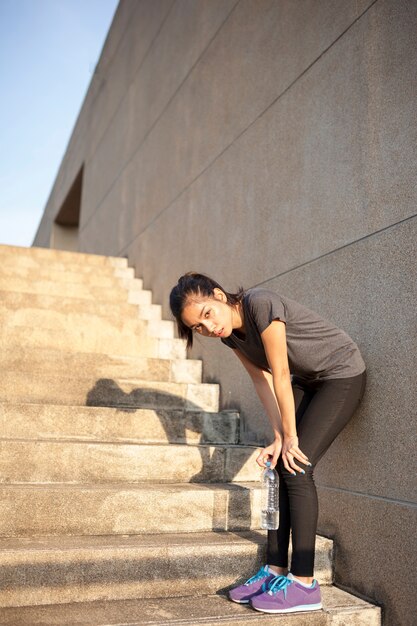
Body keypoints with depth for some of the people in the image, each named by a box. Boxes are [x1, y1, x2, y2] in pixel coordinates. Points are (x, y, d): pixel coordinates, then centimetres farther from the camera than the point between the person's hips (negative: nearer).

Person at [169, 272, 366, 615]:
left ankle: (304, 583, -8)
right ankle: (276, 570, 7)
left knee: (298, 468, -14)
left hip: (343, 374, -7)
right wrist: (279, 437, -9)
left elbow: (280, 376, -25)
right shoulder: (230, 332, -6)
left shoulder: (260, 304, -30)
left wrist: (290, 436, -16)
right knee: (283, 465, 0)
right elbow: (263, 380, -3)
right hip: (306, 380, 8)